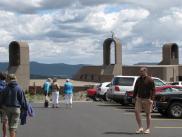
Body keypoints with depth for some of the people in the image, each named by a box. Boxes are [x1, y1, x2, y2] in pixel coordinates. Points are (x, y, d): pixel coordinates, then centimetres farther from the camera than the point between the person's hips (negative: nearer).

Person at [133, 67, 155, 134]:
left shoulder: (150, 80, -7)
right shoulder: (138, 79, 10)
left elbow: (153, 90, -11)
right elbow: (136, 89, 18)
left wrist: (151, 99, -19)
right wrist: (134, 96, 13)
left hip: (147, 99, -5)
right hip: (139, 98, 5)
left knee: (148, 114, 3)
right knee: (136, 111, -8)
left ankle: (148, 129, 13)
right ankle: (140, 128, -1)